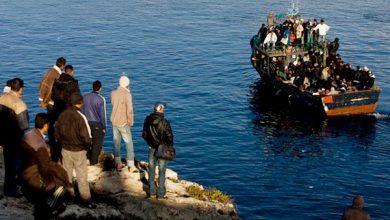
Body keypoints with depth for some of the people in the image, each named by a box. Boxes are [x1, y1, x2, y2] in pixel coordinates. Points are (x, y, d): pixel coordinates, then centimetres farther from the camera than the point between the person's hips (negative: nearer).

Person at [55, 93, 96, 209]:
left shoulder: (62, 115, -6)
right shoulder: (80, 117, -22)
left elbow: (56, 133, 3)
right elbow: (86, 137, -21)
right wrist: (87, 146, -1)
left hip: (65, 150, 5)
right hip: (79, 151, -5)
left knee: (67, 174, 20)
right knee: (82, 176, 5)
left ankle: (69, 194, 34)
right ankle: (86, 200, 10)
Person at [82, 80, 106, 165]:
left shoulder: (85, 97, 0)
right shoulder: (101, 99, -15)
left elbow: (82, 111, 5)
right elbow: (102, 114, -12)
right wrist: (104, 127, -3)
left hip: (87, 123, 5)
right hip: (97, 124, -5)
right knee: (97, 144, 8)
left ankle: (88, 158, 26)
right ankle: (93, 161, 14)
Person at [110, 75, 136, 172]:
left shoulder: (113, 93, 0)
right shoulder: (127, 94, -17)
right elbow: (129, 110, -19)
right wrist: (131, 122, -5)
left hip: (114, 121, 6)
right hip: (123, 122, -6)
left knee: (116, 142, 13)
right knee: (129, 143, 3)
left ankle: (118, 163, 19)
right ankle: (131, 166, 4)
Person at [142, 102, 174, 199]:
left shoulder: (147, 120, -6)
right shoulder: (164, 122, -21)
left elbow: (144, 135, 3)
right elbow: (169, 136, -15)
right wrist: (169, 145, 4)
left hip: (152, 148, 4)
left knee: (151, 169, 16)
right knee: (162, 171, 6)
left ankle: (151, 191, 25)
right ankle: (160, 194, 12)